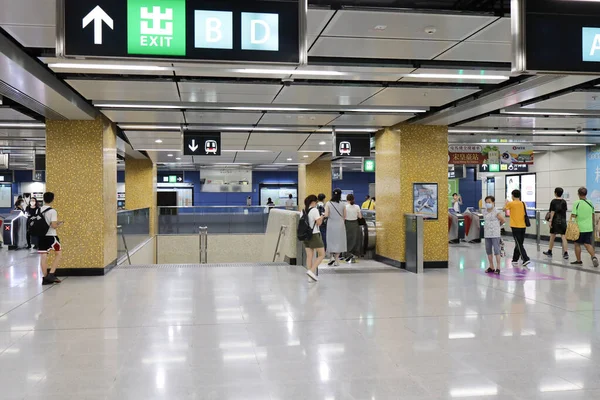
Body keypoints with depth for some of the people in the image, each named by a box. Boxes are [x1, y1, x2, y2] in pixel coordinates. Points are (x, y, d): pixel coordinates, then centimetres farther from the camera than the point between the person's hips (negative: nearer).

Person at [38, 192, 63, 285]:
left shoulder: (39, 210, 7)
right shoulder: (52, 211, -13)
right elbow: (53, 226, -18)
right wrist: (59, 224, 2)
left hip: (41, 235, 6)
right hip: (51, 236, -6)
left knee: (43, 256, 5)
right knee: (58, 254, 8)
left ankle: (45, 278, 8)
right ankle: (51, 274, -1)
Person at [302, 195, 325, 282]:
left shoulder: (303, 211, 9)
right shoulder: (314, 210, -11)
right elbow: (319, 223, -14)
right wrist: (322, 217, 4)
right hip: (314, 235, -7)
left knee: (309, 256, 8)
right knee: (322, 255, 2)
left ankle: (310, 277, 8)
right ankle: (311, 271, -12)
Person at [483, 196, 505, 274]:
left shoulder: (496, 212, -11)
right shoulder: (484, 212, 7)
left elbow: (503, 220, -3)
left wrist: (497, 225, 10)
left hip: (495, 234, -6)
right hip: (487, 234, 6)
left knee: (496, 250, -5)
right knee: (488, 250, 10)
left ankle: (498, 268, -1)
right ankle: (491, 267, 20)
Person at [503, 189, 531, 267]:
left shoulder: (511, 203, -9)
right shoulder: (523, 204, 5)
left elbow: (504, 209, 7)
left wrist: (506, 203, 27)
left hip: (515, 226, -6)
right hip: (523, 226, 6)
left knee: (519, 244, -5)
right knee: (518, 243, 14)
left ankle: (526, 259, -15)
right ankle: (515, 259, 23)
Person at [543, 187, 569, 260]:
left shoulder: (553, 201, -7)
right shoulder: (564, 201, 4)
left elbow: (552, 212, -11)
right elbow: (565, 211, 11)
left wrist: (550, 220, -10)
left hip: (555, 221, -3)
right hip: (563, 221, 3)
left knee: (552, 237, 11)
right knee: (563, 237, -1)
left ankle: (549, 252, 24)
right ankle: (566, 253, -10)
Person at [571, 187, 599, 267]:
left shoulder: (577, 203, -11)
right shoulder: (590, 203, 3)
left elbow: (573, 215, -16)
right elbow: (593, 215, 16)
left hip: (579, 227, -4)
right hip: (589, 227, 4)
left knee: (577, 244, 11)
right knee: (588, 244, 6)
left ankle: (579, 260, 17)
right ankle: (594, 257, -15)